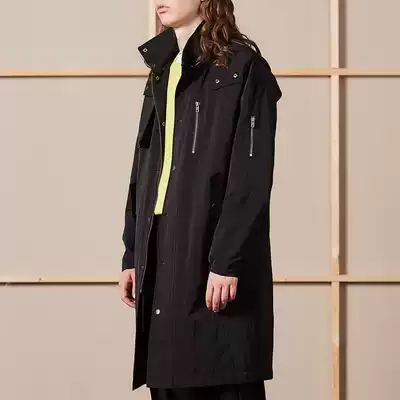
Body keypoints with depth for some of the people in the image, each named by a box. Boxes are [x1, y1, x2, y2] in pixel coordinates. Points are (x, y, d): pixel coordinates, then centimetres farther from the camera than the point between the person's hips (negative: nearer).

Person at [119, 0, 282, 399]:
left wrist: (228, 261, -17)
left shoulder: (243, 68, -3)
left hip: (214, 254, -6)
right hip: (161, 253, 6)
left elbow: (251, 177, -11)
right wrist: (132, 254, 11)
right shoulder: (161, 71, 18)